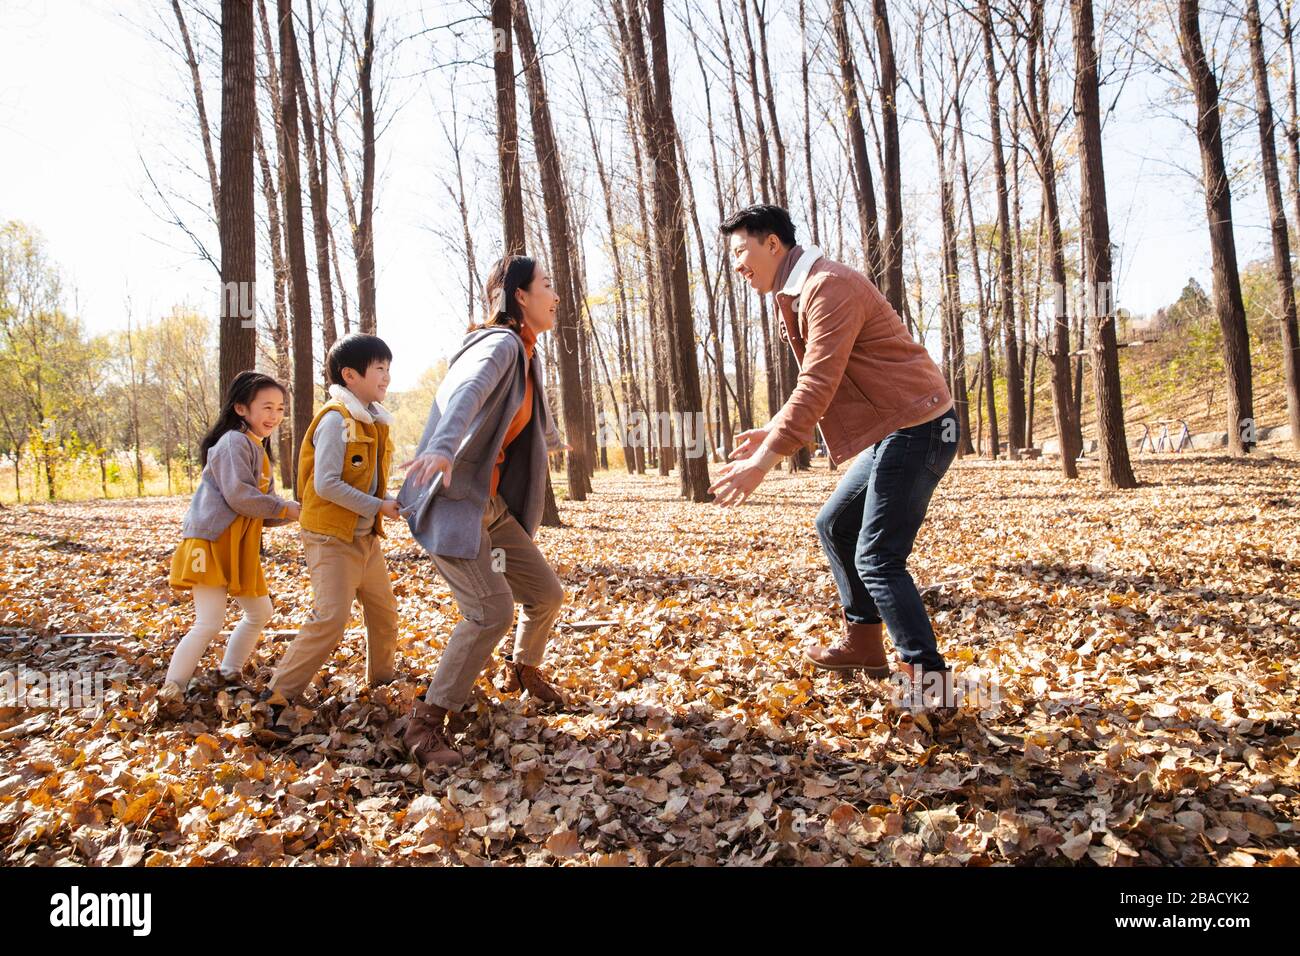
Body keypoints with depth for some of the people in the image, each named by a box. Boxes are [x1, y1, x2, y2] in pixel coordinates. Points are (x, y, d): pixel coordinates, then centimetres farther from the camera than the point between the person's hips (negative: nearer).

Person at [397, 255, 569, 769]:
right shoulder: (499, 344, -14)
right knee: (492, 610, -19)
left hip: (493, 503, 9)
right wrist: (442, 446, -57)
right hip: (451, 500, -9)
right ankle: (427, 722, -4)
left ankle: (523, 670, 40)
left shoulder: (525, 356, 14)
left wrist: (552, 440, 58)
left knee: (547, 594, 12)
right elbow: (467, 390, -37)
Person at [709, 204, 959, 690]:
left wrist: (762, 462, -27)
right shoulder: (798, 294, 15)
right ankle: (861, 644, 27)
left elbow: (818, 385, -26)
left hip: (916, 428, -11)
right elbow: (816, 384, 22)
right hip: (894, 431, 11)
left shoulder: (829, 286, -18)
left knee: (877, 559, -11)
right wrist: (771, 431, 14)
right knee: (834, 527, 17)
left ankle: (928, 675, -5)